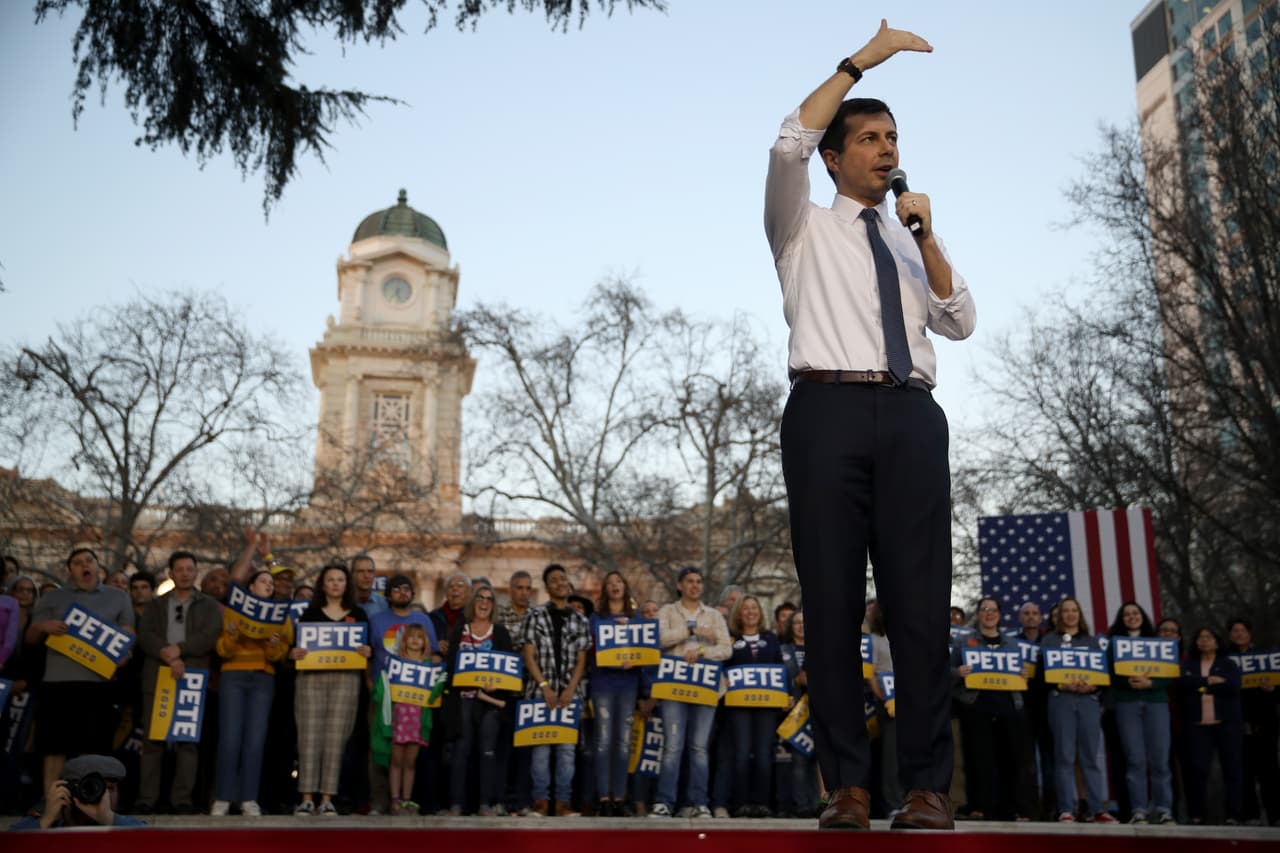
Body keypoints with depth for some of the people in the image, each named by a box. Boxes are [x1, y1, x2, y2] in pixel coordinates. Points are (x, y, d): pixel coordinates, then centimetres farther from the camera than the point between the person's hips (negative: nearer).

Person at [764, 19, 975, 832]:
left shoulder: (912, 241, 27)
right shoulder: (806, 227, 17)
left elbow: (961, 323, 14)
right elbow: (789, 144, -2)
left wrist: (927, 235, 6)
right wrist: (862, 59, 1)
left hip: (911, 414, 3)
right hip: (829, 407, -2)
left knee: (920, 600, -5)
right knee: (833, 600, -5)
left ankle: (928, 786, -1)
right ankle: (849, 785, -1)